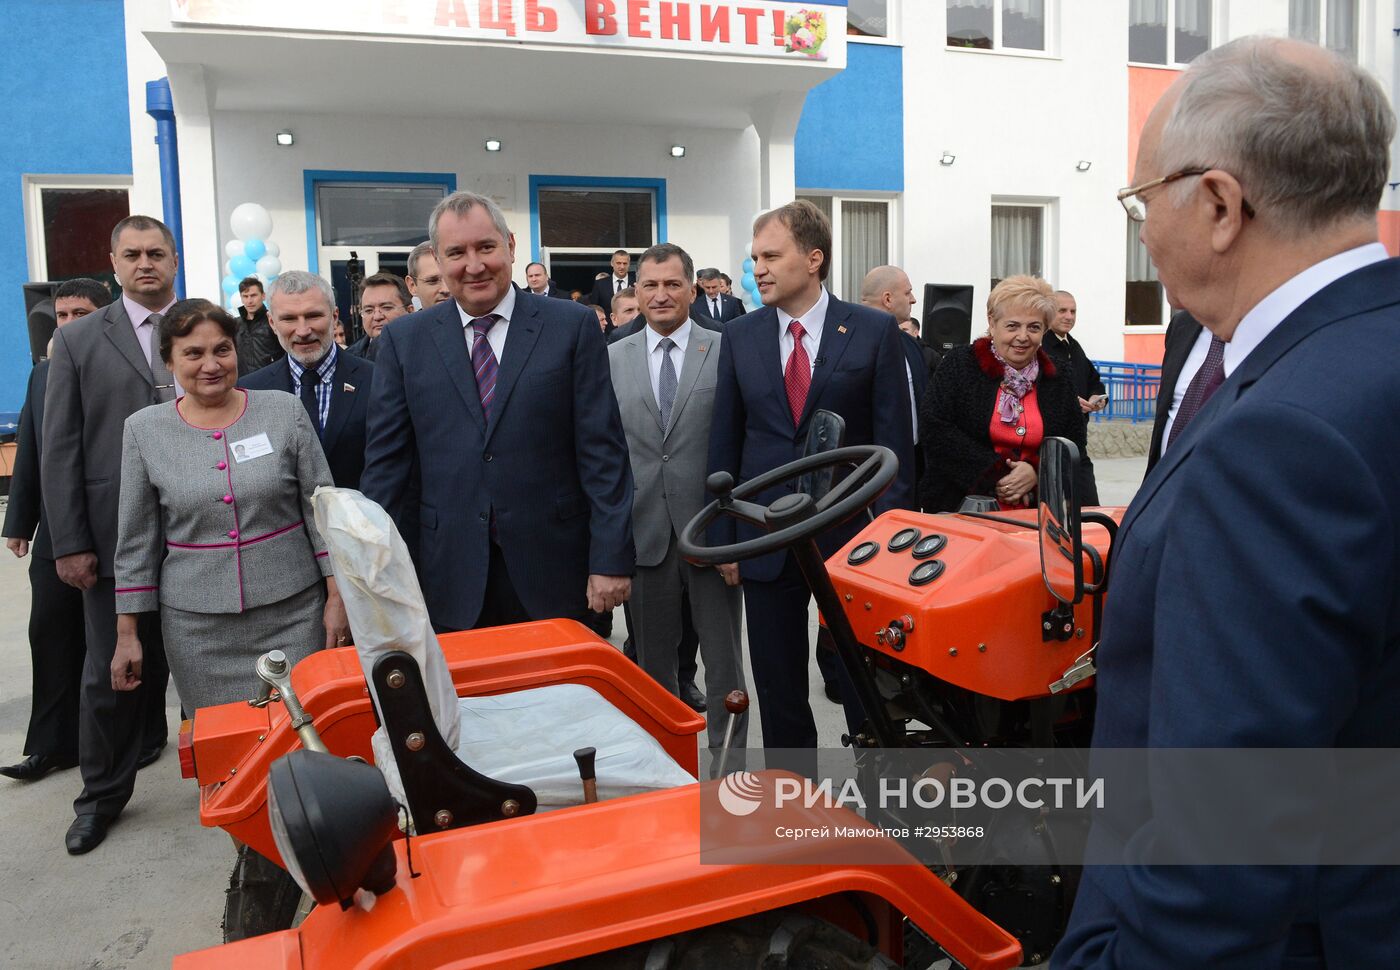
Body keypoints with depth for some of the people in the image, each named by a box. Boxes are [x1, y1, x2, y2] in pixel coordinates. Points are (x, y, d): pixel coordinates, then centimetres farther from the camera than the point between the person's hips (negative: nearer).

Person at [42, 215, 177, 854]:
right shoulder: (78, 340, 2)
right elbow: (59, 450, 0)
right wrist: (69, 544, -5)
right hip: (115, 535, 0)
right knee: (111, 670, 10)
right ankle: (103, 794, 28)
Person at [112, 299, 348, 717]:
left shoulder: (284, 410, -2)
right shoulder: (144, 429, 2)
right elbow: (137, 540, 6)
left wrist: (337, 596, -3)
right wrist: (127, 634, 5)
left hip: (293, 611, -1)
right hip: (198, 627, 1)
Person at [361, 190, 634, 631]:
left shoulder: (573, 326, -1)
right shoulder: (405, 341, 5)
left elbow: (602, 453, -4)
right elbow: (385, 460, 6)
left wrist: (610, 559, -7)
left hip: (553, 571, -1)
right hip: (453, 579, 1)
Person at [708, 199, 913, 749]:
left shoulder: (875, 331, -3)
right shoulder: (740, 337, 5)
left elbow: (894, 440, -3)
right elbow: (725, 443, 7)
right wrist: (723, 539, 3)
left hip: (852, 537, -2)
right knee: (777, 685, 12)